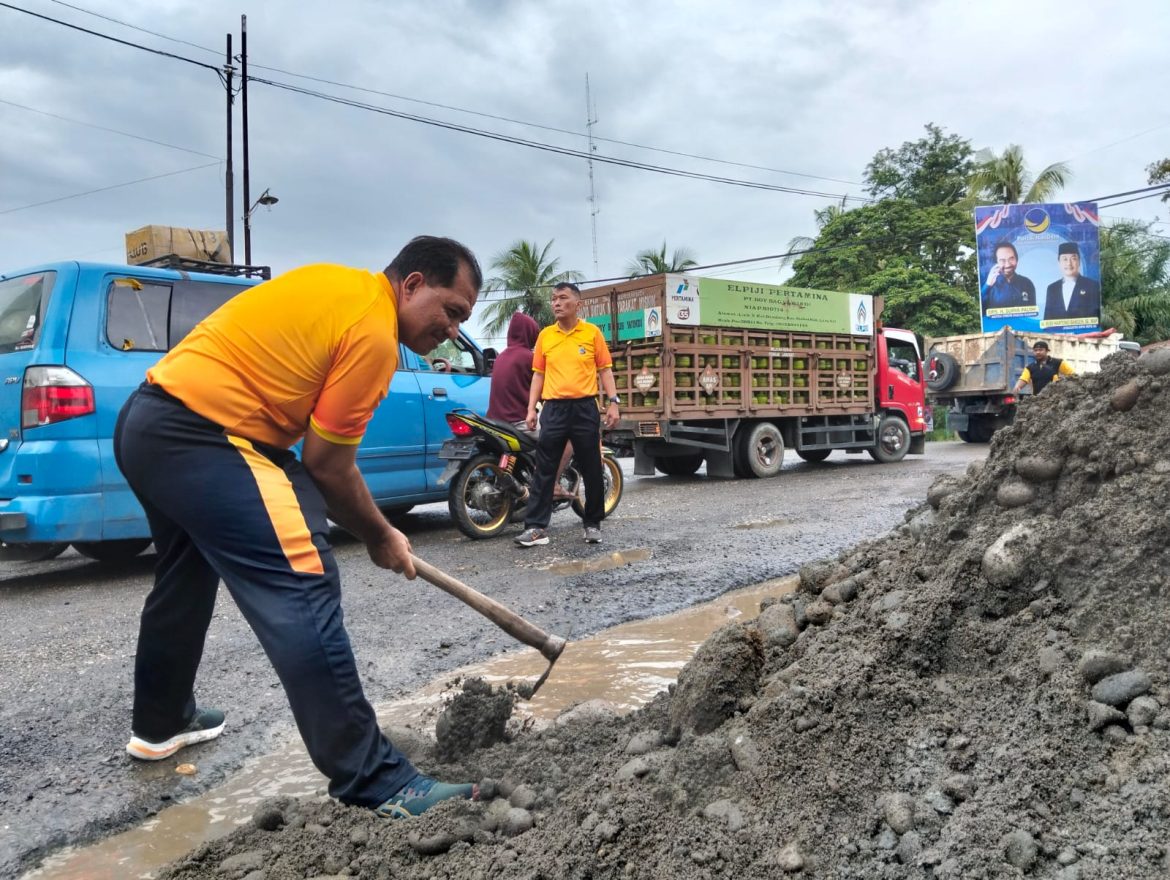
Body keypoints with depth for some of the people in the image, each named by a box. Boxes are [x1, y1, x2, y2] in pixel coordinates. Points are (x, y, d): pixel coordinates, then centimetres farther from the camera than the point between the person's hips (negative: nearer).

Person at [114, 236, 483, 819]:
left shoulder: (337, 285, 15)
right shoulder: (373, 332, -13)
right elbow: (328, 464, -11)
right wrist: (381, 539, 4)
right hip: (202, 439, -11)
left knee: (185, 579, 27)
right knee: (303, 596, -15)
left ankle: (160, 724, 45)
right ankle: (371, 781, -13)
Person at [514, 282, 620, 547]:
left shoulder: (592, 332, 2)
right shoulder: (545, 335, 9)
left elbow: (605, 370, 4)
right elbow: (538, 374, 12)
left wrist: (613, 402, -6)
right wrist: (531, 408, 6)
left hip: (585, 408, -2)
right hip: (554, 408, 2)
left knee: (592, 471, 6)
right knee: (544, 471, 0)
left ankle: (593, 524, 19)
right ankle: (536, 526, 3)